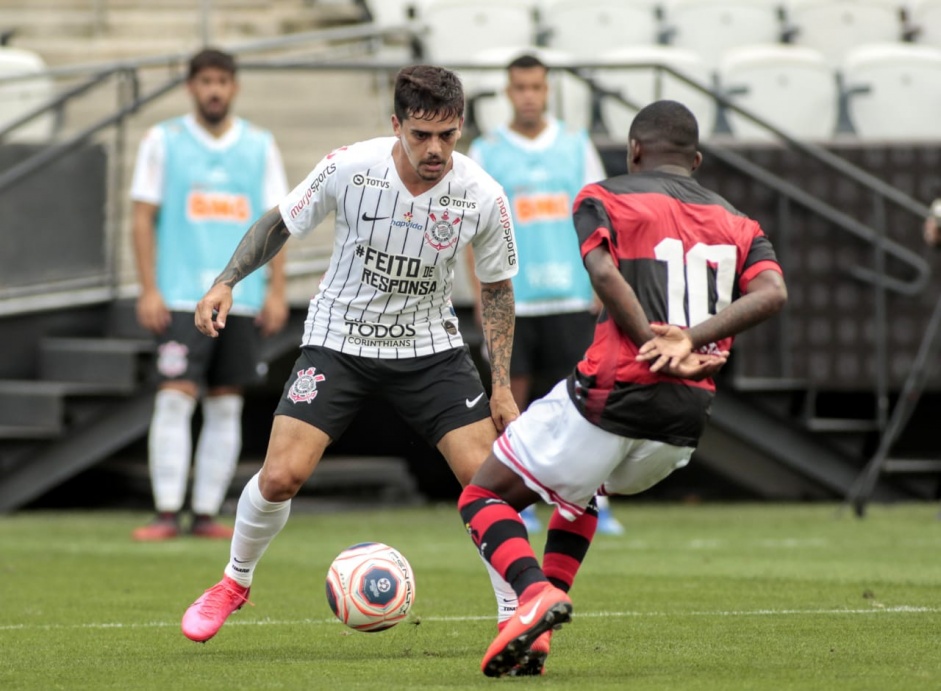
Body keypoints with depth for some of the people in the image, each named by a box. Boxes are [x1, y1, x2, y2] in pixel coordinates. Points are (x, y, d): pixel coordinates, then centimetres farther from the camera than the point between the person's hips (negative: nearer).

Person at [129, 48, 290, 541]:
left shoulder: (260, 146, 9)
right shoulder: (163, 141, 3)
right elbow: (143, 217, 2)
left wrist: (276, 291, 1)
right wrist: (148, 290, -7)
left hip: (242, 298, 3)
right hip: (181, 296, -3)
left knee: (226, 407, 3)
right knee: (175, 399, -11)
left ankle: (207, 514, 7)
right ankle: (167, 514, -10)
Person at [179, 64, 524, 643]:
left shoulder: (483, 197, -15)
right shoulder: (350, 168, -19)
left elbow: (497, 287, 1)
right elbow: (281, 224, -1)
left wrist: (502, 385, -1)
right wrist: (227, 282, -11)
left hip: (430, 346, 1)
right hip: (339, 340, -1)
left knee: (486, 477, -13)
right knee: (281, 476, -13)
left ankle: (518, 615, 4)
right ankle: (235, 582, 16)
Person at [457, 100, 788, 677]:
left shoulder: (604, 199, 6)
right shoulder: (738, 225, 18)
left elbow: (604, 272, -16)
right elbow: (772, 293, -3)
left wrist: (653, 342, -16)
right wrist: (690, 341, -10)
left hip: (614, 393, -5)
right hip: (687, 422, 5)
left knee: (484, 496, 10)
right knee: (579, 487, 34)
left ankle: (536, 593, -18)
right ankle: (539, 634, 21)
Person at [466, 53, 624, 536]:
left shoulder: (576, 146, 8)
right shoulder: (485, 152, 4)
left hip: (570, 297, 0)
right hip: (512, 299, 0)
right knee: (511, 396, 0)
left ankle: (596, 505, 0)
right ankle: (519, 505, 9)